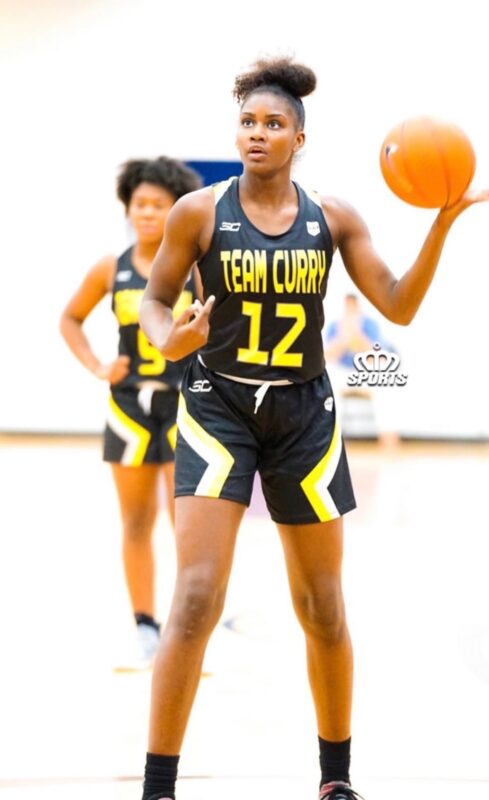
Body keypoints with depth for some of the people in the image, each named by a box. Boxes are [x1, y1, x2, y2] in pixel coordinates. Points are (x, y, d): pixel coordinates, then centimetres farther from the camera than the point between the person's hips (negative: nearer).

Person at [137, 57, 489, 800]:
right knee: (196, 601, -15)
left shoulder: (333, 217, -1)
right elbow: (156, 301, 3)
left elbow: (399, 306, -2)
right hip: (219, 409, -3)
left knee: (323, 608, 10)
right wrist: (170, 342, -20)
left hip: (304, 414, 3)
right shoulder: (199, 211, -7)